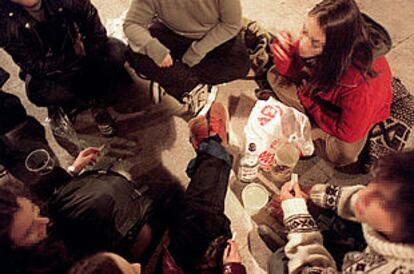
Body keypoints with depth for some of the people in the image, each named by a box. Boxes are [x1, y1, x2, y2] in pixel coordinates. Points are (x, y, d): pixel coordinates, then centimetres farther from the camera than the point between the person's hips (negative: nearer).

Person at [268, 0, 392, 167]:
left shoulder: (362, 82, -44)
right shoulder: (315, 37, -30)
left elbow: (347, 134, -31)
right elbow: (292, 71, -12)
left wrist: (308, 100, -22)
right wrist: (283, 55, -37)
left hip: (356, 115, -5)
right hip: (326, 93, 5)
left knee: (343, 154, -32)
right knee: (275, 76, -8)